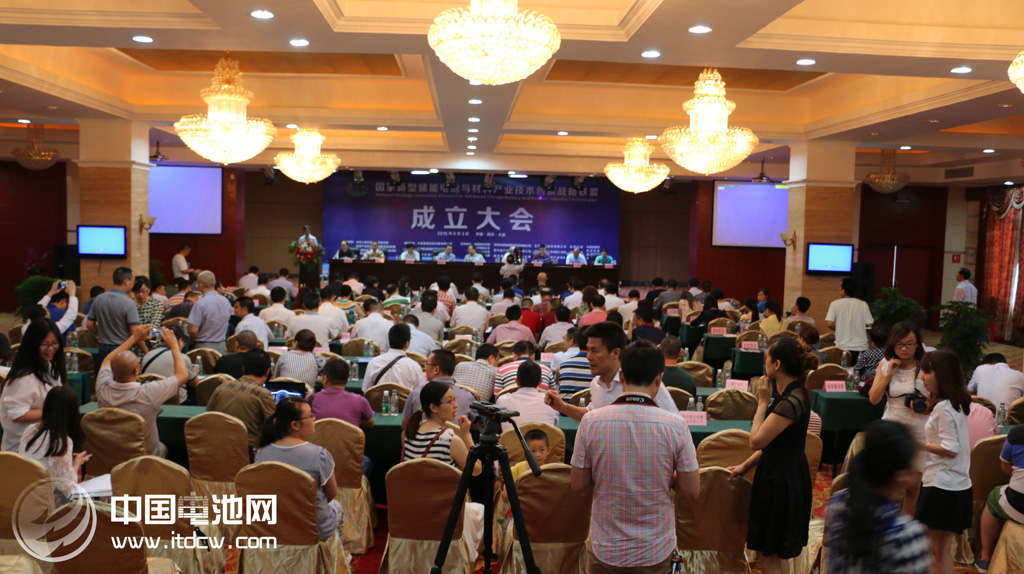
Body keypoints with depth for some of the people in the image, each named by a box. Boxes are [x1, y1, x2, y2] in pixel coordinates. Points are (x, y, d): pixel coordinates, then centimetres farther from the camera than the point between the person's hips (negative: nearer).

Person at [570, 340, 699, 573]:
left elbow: (578, 485, -5)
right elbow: (691, 491, -9)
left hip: (605, 551, 0)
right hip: (656, 553, 0)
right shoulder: (675, 425, -14)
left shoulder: (591, 421, -13)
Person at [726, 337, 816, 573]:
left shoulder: (792, 401, -25)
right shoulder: (794, 391, 7)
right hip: (777, 472, 10)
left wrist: (763, 401, -14)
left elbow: (756, 441, -22)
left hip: (783, 480, -10)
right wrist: (745, 466, 13)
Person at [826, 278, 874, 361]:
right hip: (861, 348, 1)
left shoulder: (835, 304, -6)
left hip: (842, 346, -1)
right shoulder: (863, 304, -2)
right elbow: (870, 323, -4)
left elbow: (829, 323, -13)